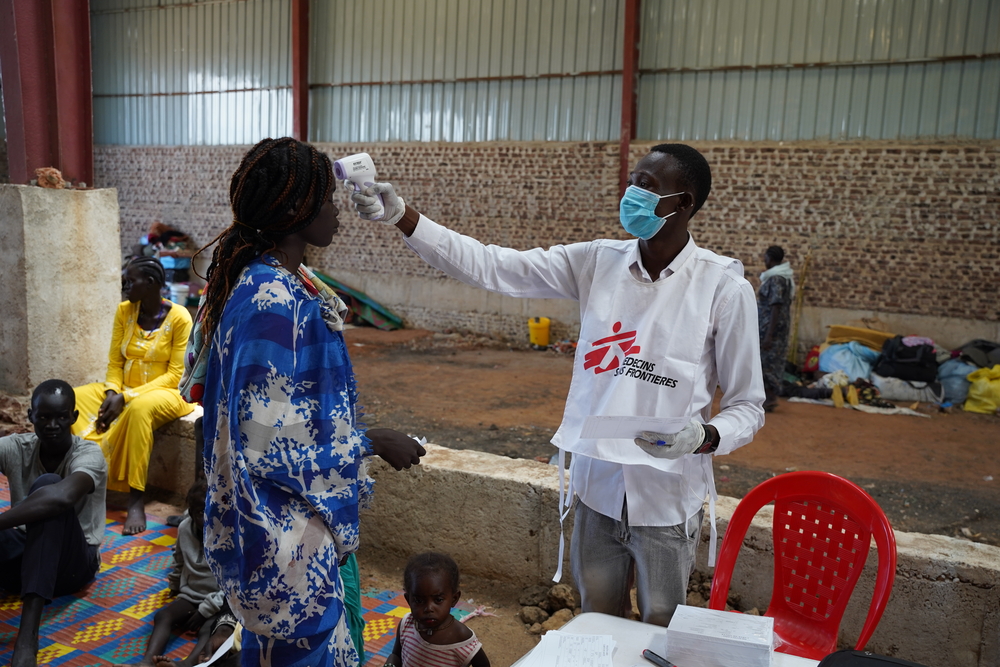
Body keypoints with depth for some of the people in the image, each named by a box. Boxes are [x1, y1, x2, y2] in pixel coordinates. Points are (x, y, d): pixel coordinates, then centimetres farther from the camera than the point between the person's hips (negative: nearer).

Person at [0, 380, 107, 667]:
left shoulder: (89, 454, -15)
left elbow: (63, 496, -38)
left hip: (71, 563, -3)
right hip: (25, 553, 4)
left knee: (47, 485, -31)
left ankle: (28, 635, -44)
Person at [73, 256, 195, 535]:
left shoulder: (179, 317, -13)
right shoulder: (124, 311, 3)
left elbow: (174, 375, -15)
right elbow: (115, 362, 5)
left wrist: (126, 397, -22)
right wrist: (112, 393, -16)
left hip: (164, 393, -6)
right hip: (123, 390, 6)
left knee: (139, 408, -39)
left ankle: (136, 500, -34)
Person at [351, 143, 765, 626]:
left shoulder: (724, 288, -11)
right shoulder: (597, 262, -2)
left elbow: (748, 406, -5)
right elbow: (490, 266, -7)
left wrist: (705, 436, -25)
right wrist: (402, 218, -16)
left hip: (667, 497, -3)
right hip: (597, 486, 3)